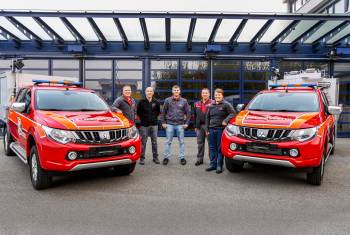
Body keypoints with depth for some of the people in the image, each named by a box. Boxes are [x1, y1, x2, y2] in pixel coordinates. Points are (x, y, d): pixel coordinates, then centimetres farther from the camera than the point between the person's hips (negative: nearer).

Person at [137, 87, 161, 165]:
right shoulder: (141, 102, -3)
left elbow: (158, 111, 17)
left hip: (154, 124, 2)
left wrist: (154, 117, 7)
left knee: (154, 142, 8)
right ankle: (142, 158, 10)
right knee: (143, 142, 1)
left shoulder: (156, 102, 4)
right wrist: (143, 118, 3)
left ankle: (155, 157, 18)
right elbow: (138, 112, 7)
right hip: (144, 125, -2)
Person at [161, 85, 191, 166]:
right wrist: (163, 122, 0)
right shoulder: (167, 100, 1)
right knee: (168, 141, 6)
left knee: (181, 142, 6)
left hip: (180, 124, 1)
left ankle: (182, 157, 16)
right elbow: (163, 112, 5)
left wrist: (186, 123, -1)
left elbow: (188, 112, 6)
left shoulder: (184, 101, 2)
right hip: (170, 124, 0)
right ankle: (166, 157, 16)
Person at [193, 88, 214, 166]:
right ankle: (199, 159, 19)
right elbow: (195, 116, 18)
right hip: (200, 126, 5)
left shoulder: (212, 103, -1)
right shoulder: (197, 104, 16)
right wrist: (195, 126, 13)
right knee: (200, 143, 10)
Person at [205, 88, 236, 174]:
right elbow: (207, 118, 18)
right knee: (212, 148, 8)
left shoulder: (226, 104, 0)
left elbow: (232, 113, -7)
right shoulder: (211, 106, 16)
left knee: (220, 148, -1)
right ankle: (213, 164, 17)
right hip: (212, 129, 5)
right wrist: (207, 129, 12)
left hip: (221, 129, -5)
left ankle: (219, 166, 5)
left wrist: (226, 120, -20)